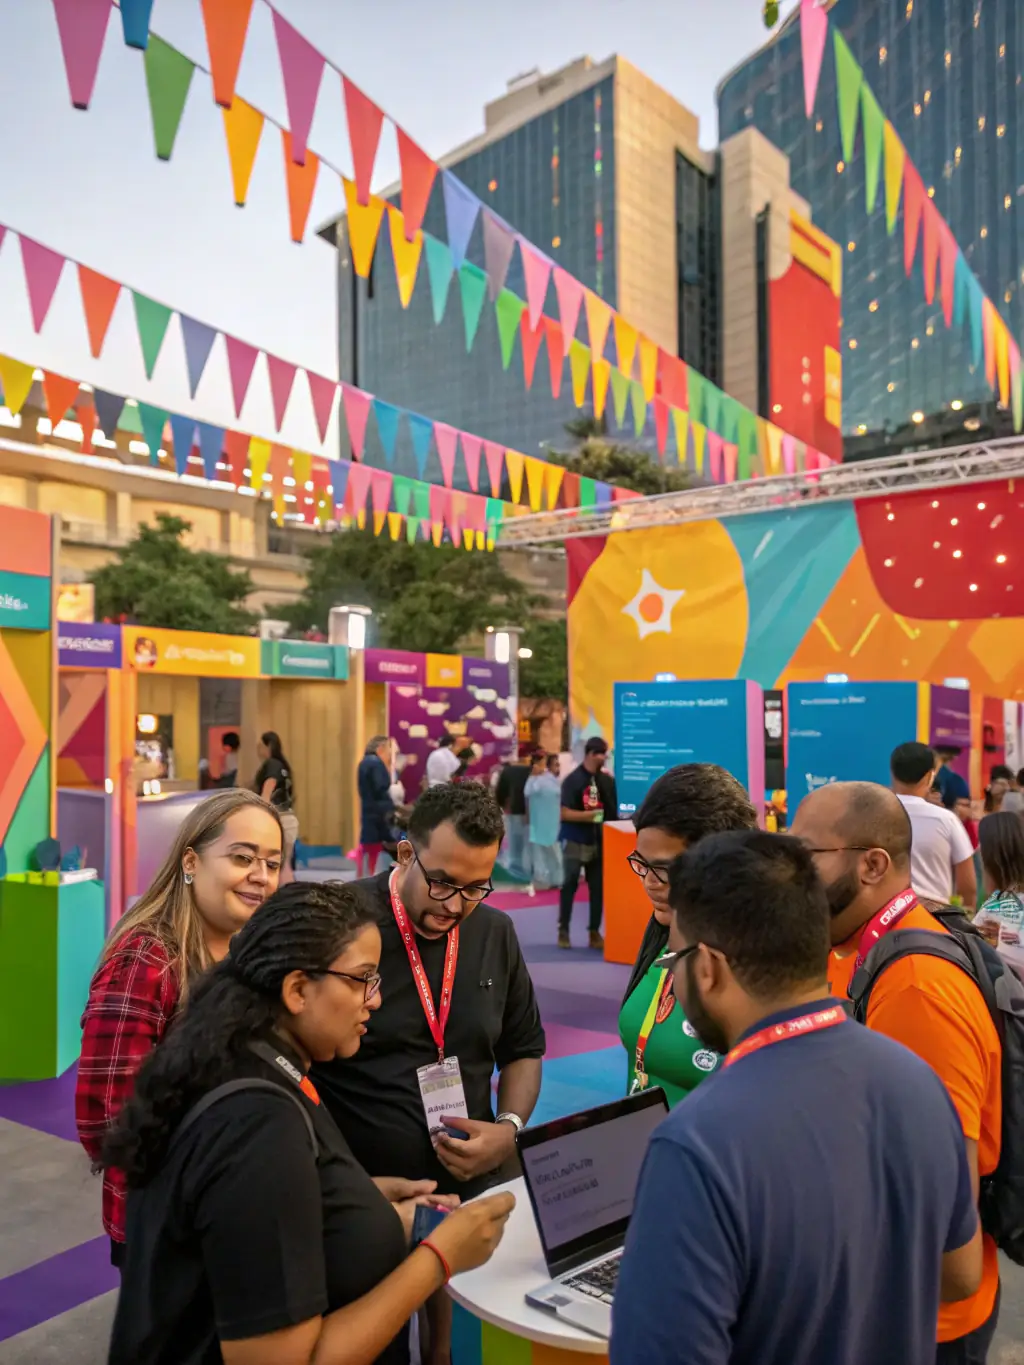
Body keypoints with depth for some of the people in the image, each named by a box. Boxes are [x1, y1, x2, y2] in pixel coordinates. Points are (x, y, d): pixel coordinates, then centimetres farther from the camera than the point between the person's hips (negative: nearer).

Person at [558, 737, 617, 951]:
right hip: (575, 841, -5)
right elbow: (564, 813, -15)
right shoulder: (573, 780, -12)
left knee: (598, 887, 6)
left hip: (600, 842, 5)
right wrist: (589, 815, -23)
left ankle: (594, 932, 14)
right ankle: (563, 931, 12)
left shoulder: (607, 781, 4)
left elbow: (613, 810, 12)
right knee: (569, 885, 3)